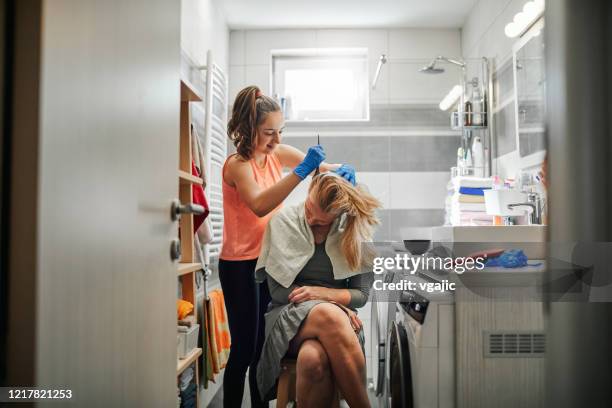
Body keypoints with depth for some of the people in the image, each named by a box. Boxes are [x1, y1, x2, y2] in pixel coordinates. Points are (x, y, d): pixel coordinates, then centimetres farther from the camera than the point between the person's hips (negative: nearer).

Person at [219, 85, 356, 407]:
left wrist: (342, 170, -13)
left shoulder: (278, 152, 3)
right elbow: (259, 205, -34)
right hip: (240, 264, -6)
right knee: (244, 347, -1)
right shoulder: (237, 164, -16)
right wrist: (301, 171, -39)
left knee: (264, 344, 14)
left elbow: (319, 166, 10)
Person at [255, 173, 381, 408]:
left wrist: (321, 293, -13)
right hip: (289, 317, 0)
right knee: (328, 315, -37)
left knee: (313, 358, -37)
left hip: (339, 321, 0)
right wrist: (334, 308, -10)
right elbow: (277, 290, -3)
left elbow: (361, 295, 5)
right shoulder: (283, 221, -1)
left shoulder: (354, 232, 1)